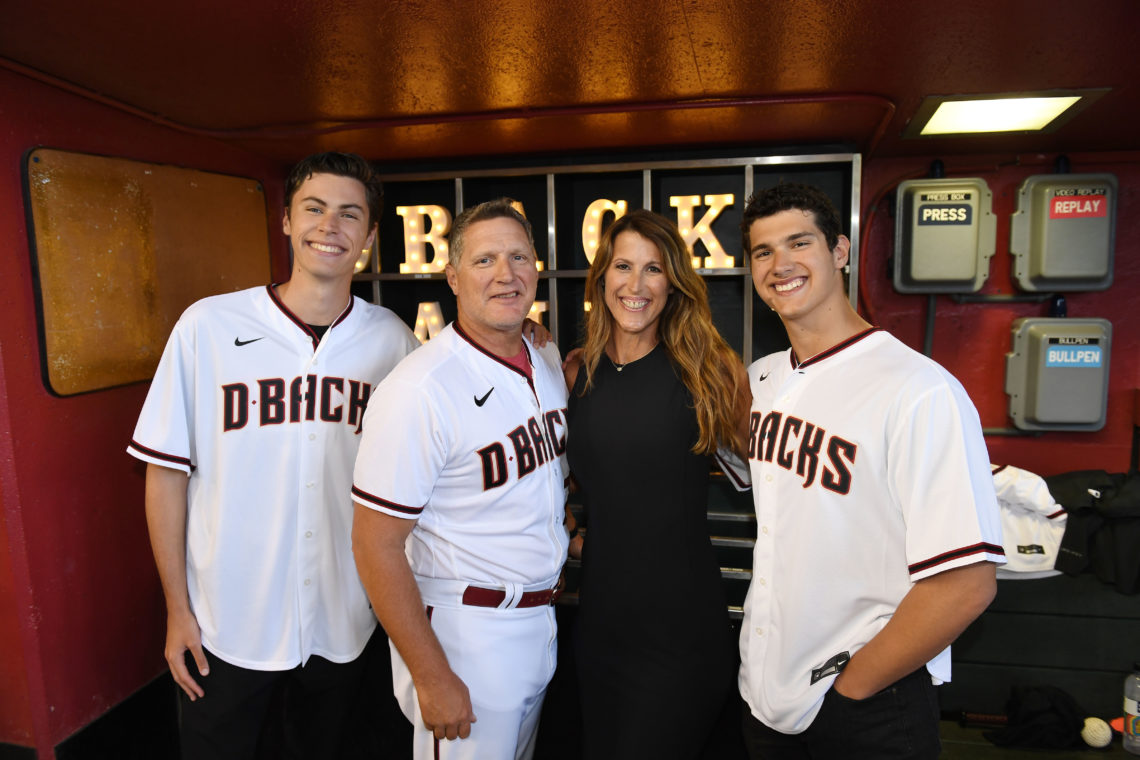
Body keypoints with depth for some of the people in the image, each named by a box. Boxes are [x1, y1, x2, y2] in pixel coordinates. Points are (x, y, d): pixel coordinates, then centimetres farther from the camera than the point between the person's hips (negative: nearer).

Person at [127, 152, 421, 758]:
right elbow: (167, 471, -5)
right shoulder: (208, 325, -10)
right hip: (227, 622, -1)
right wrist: (177, 609, -3)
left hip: (344, 620, 2)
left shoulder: (393, 340, -6)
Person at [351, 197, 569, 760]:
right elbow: (375, 546, -21)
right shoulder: (419, 390, -23)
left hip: (540, 618, 8)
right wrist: (432, 678, -19)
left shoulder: (549, 361, 1)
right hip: (462, 630, -7)